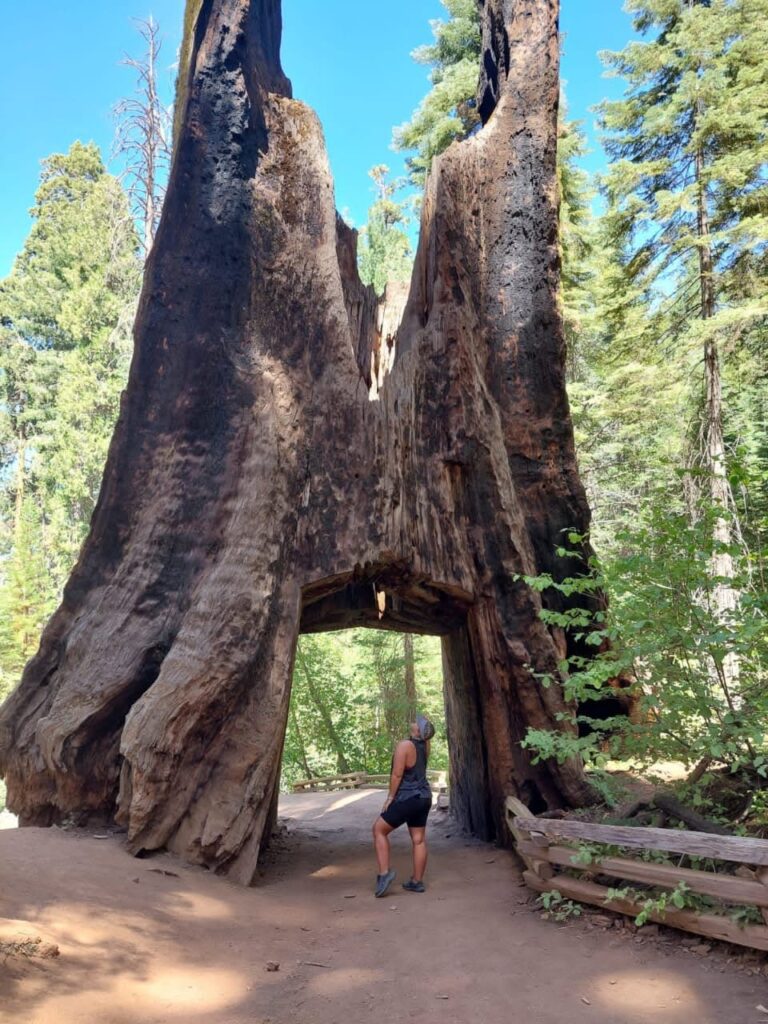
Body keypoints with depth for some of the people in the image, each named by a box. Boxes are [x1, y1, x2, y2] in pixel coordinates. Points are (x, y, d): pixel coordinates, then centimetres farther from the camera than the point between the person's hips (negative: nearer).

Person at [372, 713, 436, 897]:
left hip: (407, 798, -7)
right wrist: (423, 723, 7)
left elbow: (397, 775, -19)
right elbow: (427, 736, 25)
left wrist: (390, 797, -9)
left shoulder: (404, 745, -19)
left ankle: (384, 873, -1)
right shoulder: (425, 744, 1)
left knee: (379, 829, 6)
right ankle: (417, 882, 16)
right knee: (419, 840, 11)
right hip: (423, 797, 7)